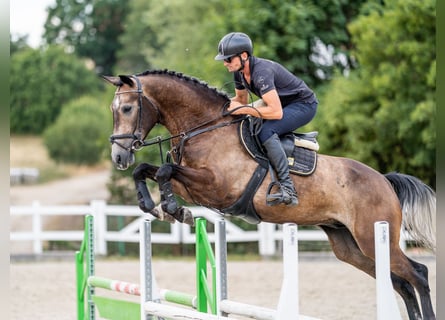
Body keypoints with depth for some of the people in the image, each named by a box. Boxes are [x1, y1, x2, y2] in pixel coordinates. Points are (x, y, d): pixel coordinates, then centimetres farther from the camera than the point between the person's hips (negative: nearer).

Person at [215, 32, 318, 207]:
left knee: (266, 131, -31)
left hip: (304, 105, -10)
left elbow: (276, 112, -37)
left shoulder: (261, 72, -32)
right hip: (282, 103, 10)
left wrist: (243, 109, -32)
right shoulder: (239, 72, -4)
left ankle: (287, 188, -32)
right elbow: (241, 99, 15)